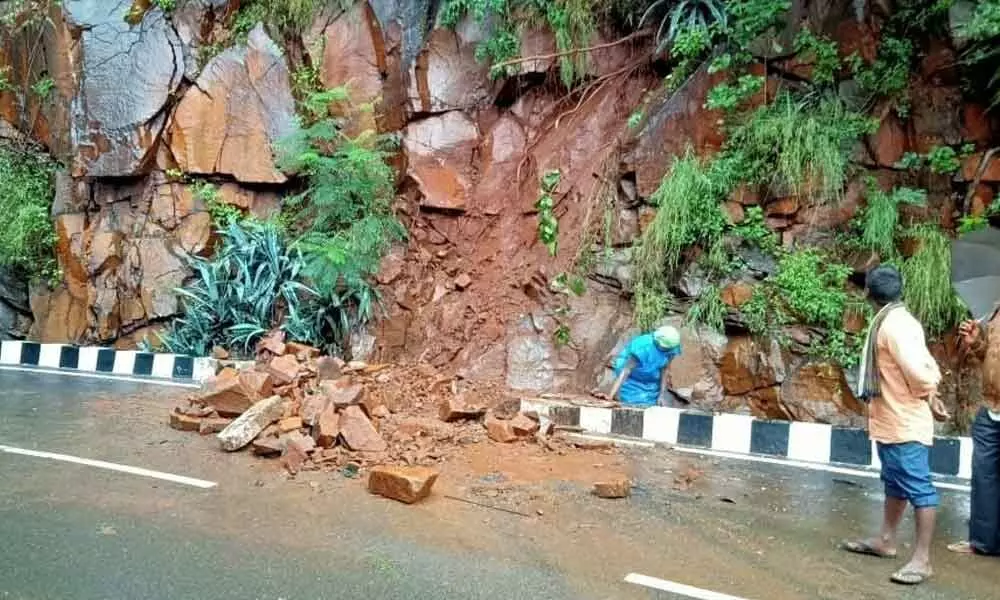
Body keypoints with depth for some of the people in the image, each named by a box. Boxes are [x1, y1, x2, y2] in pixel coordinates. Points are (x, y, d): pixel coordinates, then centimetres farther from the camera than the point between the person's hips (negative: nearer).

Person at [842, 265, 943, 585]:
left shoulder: (894, 324, -19)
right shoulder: (895, 321, 10)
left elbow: (919, 371, -24)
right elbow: (929, 367, 12)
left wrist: (925, 392, -6)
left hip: (904, 422, -11)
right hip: (893, 420, 11)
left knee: (918, 486, -4)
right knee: (895, 483, 19)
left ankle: (922, 559, 2)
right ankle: (885, 541, 32)